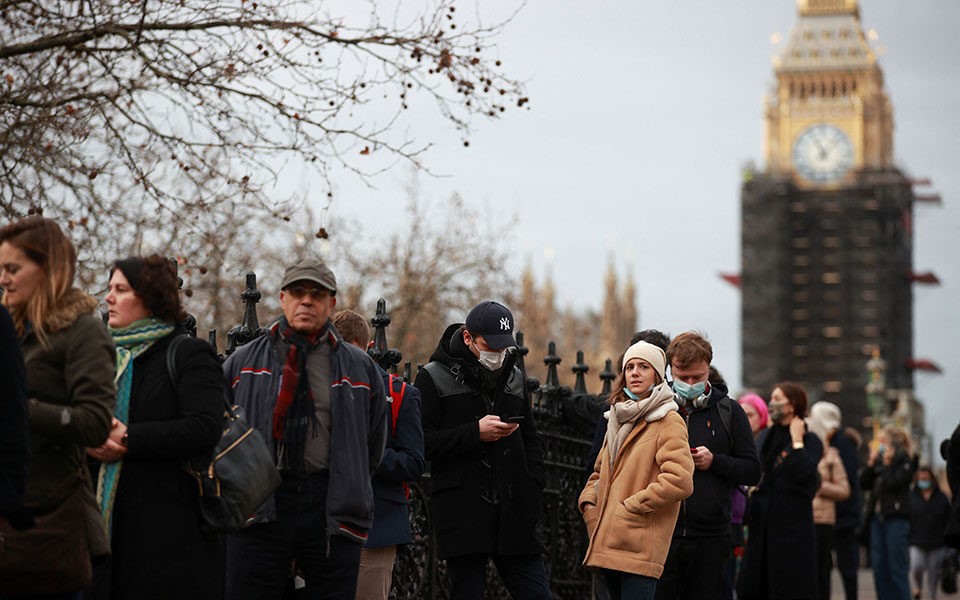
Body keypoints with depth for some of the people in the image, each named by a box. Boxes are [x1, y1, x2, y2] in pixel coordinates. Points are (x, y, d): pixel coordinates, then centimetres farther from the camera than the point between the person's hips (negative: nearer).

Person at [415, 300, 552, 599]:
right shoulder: (434, 378, -1)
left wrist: (533, 488, 8)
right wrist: (475, 433, -16)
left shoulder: (514, 378, 17)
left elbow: (531, 440, 24)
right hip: (462, 515, -4)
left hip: (514, 515, 4)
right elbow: (420, 442, -9)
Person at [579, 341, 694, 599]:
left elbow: (679, 481, -18)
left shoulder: (669, 422, -6)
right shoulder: (618, 420, 20)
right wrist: (589, 503, 9)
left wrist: (630, 508, -13)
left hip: (640, 547, -8)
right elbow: (600, 472, 30)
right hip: (608, 545, 8)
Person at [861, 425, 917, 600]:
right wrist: (871, 462, 0)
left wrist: (888, 463, -10)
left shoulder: (905, 460, -4)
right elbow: (864, 483, 8)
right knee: (879, 567, 6)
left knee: (897, 568, -6)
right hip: (877, 517, 7)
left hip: (896, 518, -7)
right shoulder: (879, 460, 13)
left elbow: (895, 483, -17)